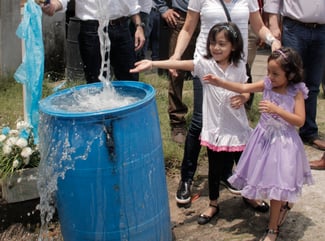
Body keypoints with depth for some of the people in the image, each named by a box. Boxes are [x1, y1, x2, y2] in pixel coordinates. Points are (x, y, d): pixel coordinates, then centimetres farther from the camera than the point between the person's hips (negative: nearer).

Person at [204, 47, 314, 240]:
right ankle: (285, 203, 48)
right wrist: (220, 82, -22)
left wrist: (276, 109, -28)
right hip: (265, 137, 4)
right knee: (271, 180, 18)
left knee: (276, 184, 3)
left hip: (283, 142, -4)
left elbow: (300, 121, -19)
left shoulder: (296, 92, -15)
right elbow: (243, 88, -10)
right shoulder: (267, 84, -6)